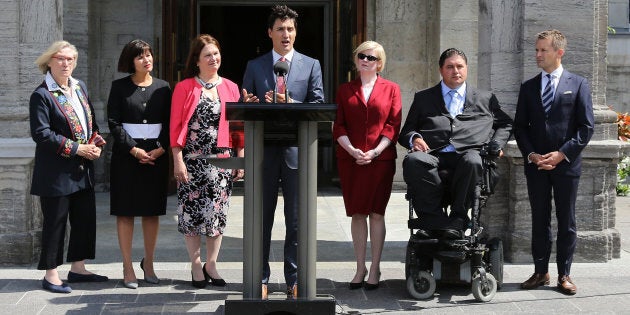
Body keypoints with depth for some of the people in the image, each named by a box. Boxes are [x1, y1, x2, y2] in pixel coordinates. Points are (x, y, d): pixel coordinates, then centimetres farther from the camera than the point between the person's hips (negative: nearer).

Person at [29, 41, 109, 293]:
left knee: (85, 218, 12)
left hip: (83, 169, 8)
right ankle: (51, 275, 10)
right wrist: (76, 149, -18)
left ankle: (77, 268, 26)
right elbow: (41, 134, -18)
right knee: (55, 222, 0)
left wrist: (96, 142, -1)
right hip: (56, 172, -7)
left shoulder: (80, 87, 11)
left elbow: (91, 121, 19)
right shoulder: (41, 95, -12)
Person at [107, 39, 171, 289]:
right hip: (126, 154, -2)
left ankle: (148, 263, 21)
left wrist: (161, 149, -8)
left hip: (156, 154, 2)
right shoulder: (120, 87, 2)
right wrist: (133, 149, -12)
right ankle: (127, 268, 5)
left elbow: (169, 122, 6)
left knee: (152, 211, 6)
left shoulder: (162, 87, 8)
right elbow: (114, 123, -3)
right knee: (126, 211, -1)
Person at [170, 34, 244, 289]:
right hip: (192, 160, -2)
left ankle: (211, 264, 15)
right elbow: (176, 125, -1)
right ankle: (196, 266, 11)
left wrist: (241, 159, 4)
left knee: (218, 211, 4)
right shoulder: (184, 88, 2)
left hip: (222, 160, 2)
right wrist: (178, 160, -8)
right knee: (192, 209, 0)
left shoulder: (231, 88, 9)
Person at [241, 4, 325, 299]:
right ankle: (260, 279, 12)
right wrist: (251, 104, -15)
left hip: (297, 149, -1)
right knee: (262, 218, 5)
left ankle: (294, 280, 10)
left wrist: (291, 104, -16)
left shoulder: (311, 65, 8)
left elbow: (318, 107, 0)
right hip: (264, 149, 1)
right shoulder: (254, 66, 11)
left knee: (296, 219, 3)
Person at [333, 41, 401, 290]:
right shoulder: (345, 91, 12)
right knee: (357, 213, 4)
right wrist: (352, 150, -11)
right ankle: (360, 268, 12)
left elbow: (393, 125, 0)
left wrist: (375, 152, -12)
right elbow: (338, 126, 6)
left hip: (381, 159, -2)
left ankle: (375, 269, 6)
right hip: (350, 159, 2)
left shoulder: (391, 89, 7)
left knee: (376, 213, -1)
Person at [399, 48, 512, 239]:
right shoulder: (423, 98, 25)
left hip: (468, 153, 0)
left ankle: (457, 220, -27)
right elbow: (406, 132, 22)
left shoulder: (485, 99, 27)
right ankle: (435, 222, -32)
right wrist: (414, 138, -2)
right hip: (433, 155, 0)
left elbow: (505, 124, 31)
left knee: (472, 162, -39)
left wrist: (496, 145, 11)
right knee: (413, 160, -36)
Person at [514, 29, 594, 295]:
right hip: (536, 163, 3)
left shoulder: (578, 85, 1)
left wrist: (562, 154, -12)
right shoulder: (528, 87, 10)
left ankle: (564, 275, 10)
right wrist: (531, 154, -7)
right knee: (539, 220, 7)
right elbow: (520, 126, 9)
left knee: (566, 221, 3)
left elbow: (586, 126, -3)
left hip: (566, 164, -2)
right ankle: (540, 272, 14)